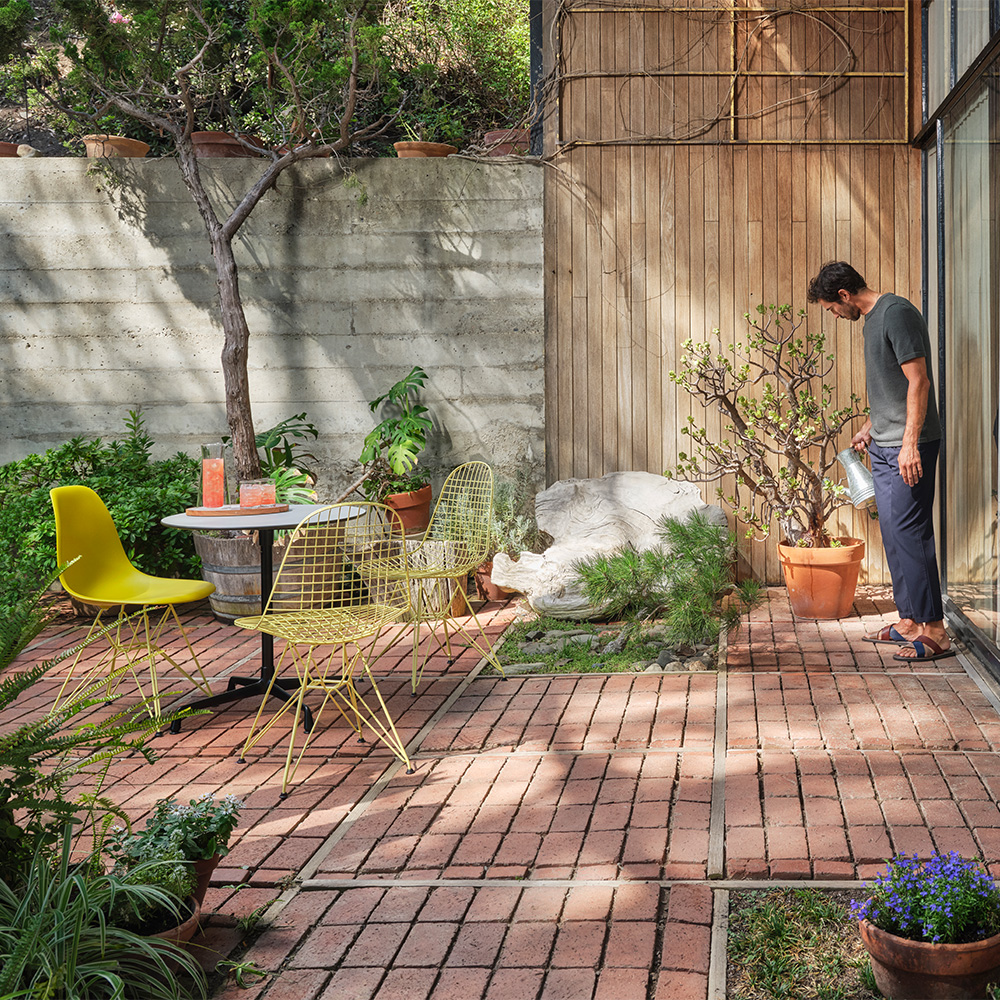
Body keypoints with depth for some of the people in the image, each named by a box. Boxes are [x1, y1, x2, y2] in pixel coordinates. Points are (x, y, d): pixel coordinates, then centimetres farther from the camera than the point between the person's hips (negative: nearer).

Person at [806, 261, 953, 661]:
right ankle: (908, 622, 19)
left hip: (909, 448, -10)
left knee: (909, 532, -10)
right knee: (893, 534, 11)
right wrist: (869, 427, 33)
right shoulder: (872, 319, 17)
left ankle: (934, 632, -6)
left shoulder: (897, 313, -13)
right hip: (884, 447, 10)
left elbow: (918, 381, -19)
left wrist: (910, 443, -23)